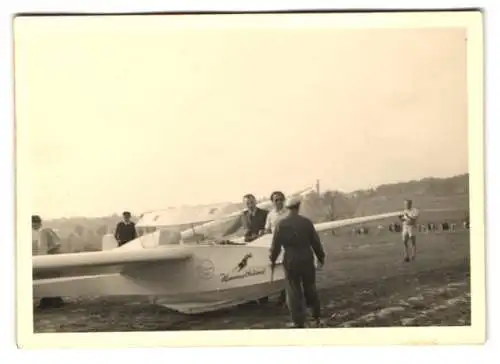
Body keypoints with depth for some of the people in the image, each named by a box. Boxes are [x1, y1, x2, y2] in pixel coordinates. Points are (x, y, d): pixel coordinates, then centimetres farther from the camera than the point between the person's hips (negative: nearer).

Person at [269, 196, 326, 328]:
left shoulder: (281, 224, -8)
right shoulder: (306, 222, -5)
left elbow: (276, 245, -6)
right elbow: (316, 242, 1)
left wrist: (272, 259, 10)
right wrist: (321, 257, 15)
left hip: (291, 262, -2)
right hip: (307, 260, 2)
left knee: (294, 292, 6)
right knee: (310, 289, 18)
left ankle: (299, 322, 7)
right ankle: (317, 317, 28)